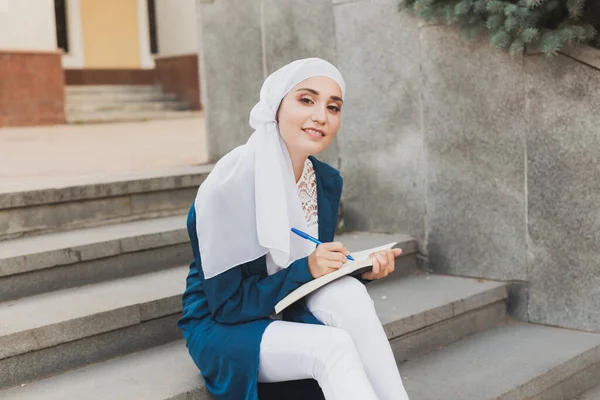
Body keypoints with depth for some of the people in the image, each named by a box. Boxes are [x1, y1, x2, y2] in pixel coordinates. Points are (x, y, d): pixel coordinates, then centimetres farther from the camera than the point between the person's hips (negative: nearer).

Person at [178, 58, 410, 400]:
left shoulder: (329, 181, -3)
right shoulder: (228, 186, -23)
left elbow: (320, 271, 6)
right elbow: (226, 304, -19)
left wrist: (361, 270, -15)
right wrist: (305, 269, -27)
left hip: (287, 314, 5)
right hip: (224, 328, -5)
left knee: (350, 293, -27)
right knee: (334, 346, -32)